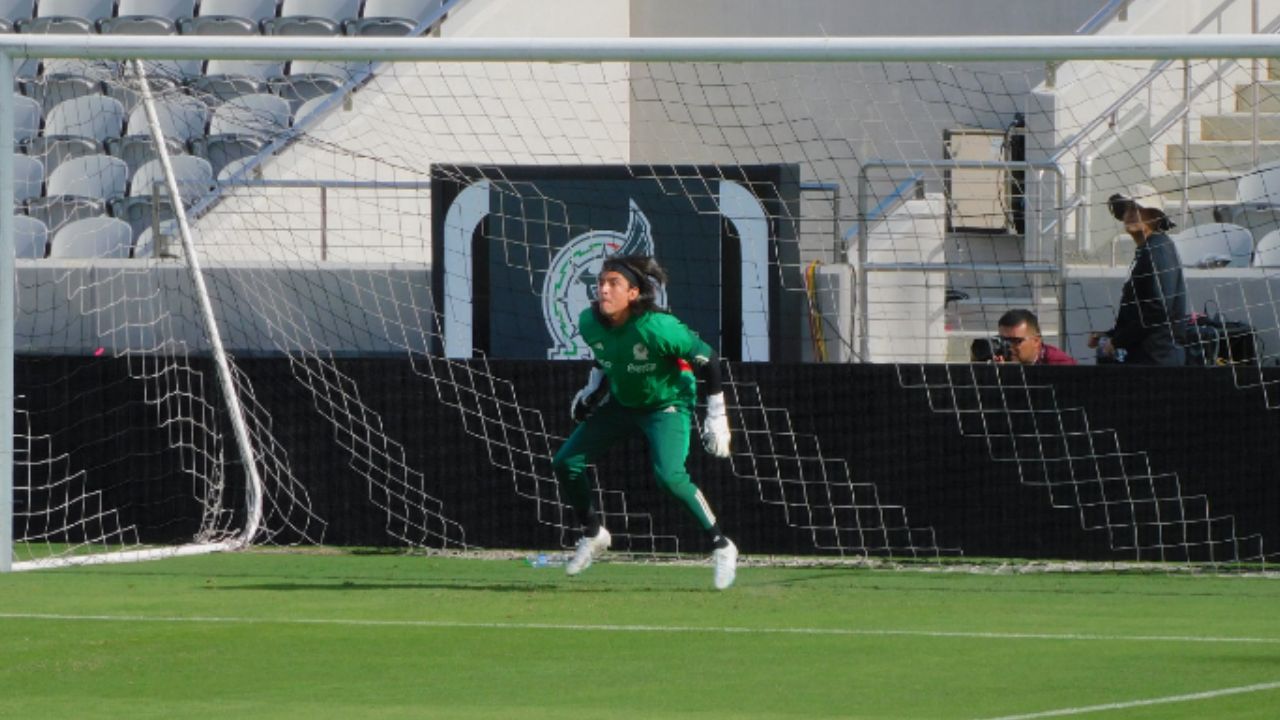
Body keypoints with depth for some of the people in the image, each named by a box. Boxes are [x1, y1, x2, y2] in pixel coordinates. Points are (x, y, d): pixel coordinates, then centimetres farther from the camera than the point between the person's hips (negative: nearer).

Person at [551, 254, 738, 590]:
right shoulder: (590, 323, -15)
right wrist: (593, 389, 2)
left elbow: (707, 359, -24)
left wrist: (716, 419, -21)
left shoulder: (657, 328, -34)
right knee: (565, 462, 2)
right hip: (620, 404, 7)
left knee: (669, 475, -29)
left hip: (667, 403, -7)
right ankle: (593, 535, 26)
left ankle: (722, 547, -13)